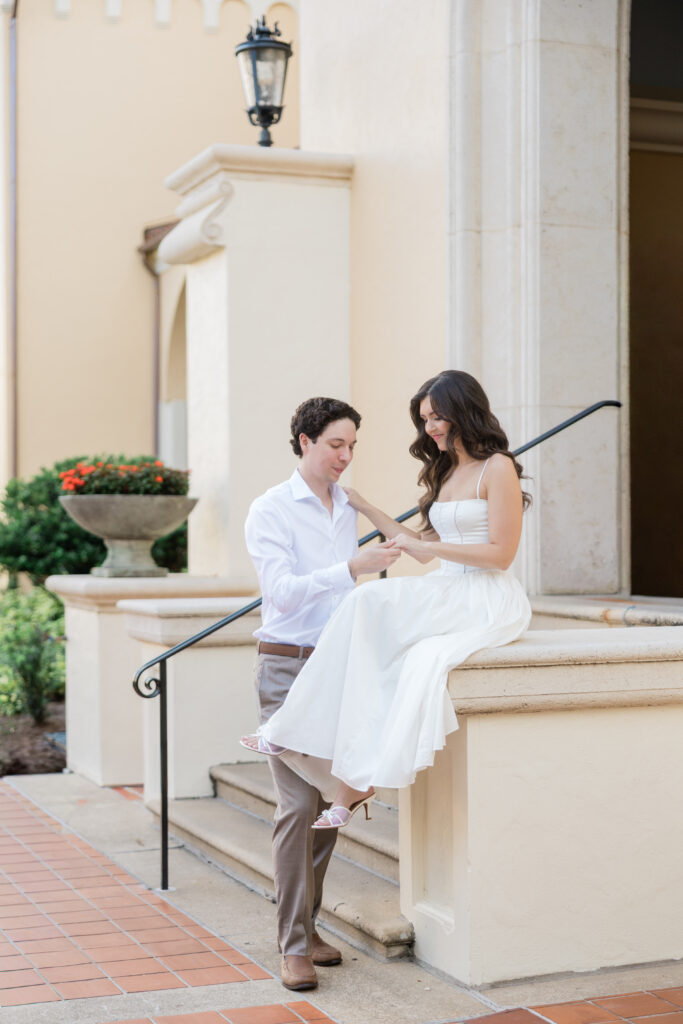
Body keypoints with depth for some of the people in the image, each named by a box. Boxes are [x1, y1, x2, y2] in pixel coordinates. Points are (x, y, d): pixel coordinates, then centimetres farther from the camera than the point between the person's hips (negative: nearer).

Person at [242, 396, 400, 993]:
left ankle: (307, 927, 17)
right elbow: (283, 591, -17)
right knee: (299, 804, -12)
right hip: (289, 668, -6)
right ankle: (293, 948, -7)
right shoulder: (271, 510, -6)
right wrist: (353, 567, -25)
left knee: (329, 803, 6)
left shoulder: (347, 508, 14)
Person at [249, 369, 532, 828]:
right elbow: (424, 547, 23)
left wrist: (429, 547, -13)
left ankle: (294, 727, -18)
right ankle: (356, 780, -28)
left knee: (372, 602, -24)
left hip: (489, 602, -7)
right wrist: (366, 508, 23)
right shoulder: (445, 472, 20)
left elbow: (501, 553, -11)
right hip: (448, 597, 7)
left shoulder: (497, 468, -5)